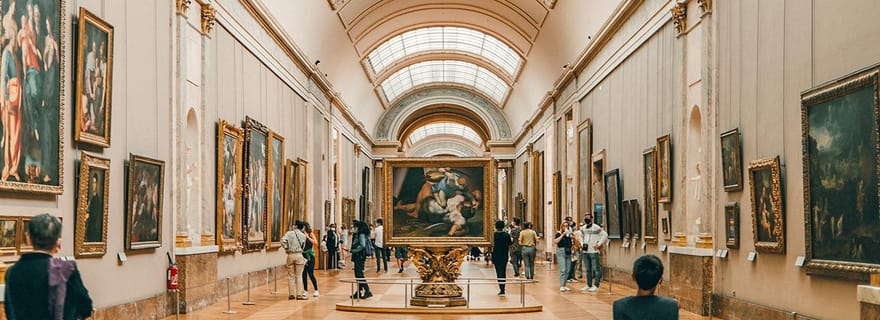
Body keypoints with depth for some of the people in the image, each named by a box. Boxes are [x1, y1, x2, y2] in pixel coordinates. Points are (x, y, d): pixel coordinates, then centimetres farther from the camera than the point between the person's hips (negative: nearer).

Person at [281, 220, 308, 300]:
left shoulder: (289, 233, -1)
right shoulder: (303, 235, 4)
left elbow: (283, 241, -15)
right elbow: (303, 247, 7)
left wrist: (286, 248, -2)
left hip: (290, 255, 0)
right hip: (299, 255, 0)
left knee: (291, 276, 7)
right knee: (299, 276, 3)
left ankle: (291, 294, 9)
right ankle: (299, 294, 0)